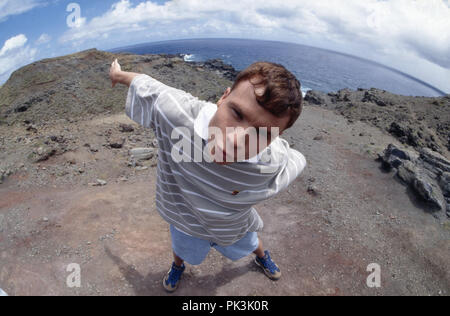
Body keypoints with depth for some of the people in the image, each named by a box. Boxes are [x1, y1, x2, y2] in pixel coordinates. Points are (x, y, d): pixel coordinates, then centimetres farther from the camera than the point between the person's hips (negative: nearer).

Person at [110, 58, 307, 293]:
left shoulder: (275, 163, -39)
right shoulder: (176, 112, -44)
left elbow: (296, 162, -13)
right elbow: (145, 85, -23)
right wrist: (119, 74, -1)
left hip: (234, 227, 1)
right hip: (185, 219, 0)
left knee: (248, 244, 36)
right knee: (183, 249, 35)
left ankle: (262, 256, 74)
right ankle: (177, 265, 73)